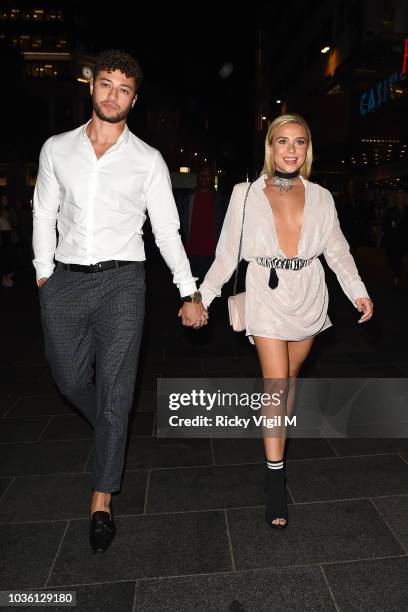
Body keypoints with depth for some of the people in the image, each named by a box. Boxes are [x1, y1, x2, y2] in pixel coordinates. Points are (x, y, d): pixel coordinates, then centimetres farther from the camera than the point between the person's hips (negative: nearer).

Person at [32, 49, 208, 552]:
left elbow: (167, 230, 3)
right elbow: (44, 214, 13)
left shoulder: (148, 160, 4)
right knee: (71, 381, 11)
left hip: (121, 282, -2)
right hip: (64, 282, 3)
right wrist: (43, 274, 5)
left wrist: (189, 293, -1)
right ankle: (112, 437, 43)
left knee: (115, 393, -2)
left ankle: (102, 501, 12)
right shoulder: (56, 149, 10)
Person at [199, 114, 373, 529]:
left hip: (308, 299, 3)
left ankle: (277, 437, 42)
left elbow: (337, 250, 6)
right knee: (276, 385, -7)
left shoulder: (320, 198, 2)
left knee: (290, 377, 16)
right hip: (267, 298, -3)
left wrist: (359, 292, -6)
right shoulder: (246, 194, -5)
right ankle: (275, 481, 5)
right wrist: (202, 296, -11)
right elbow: (227, 254, -4)